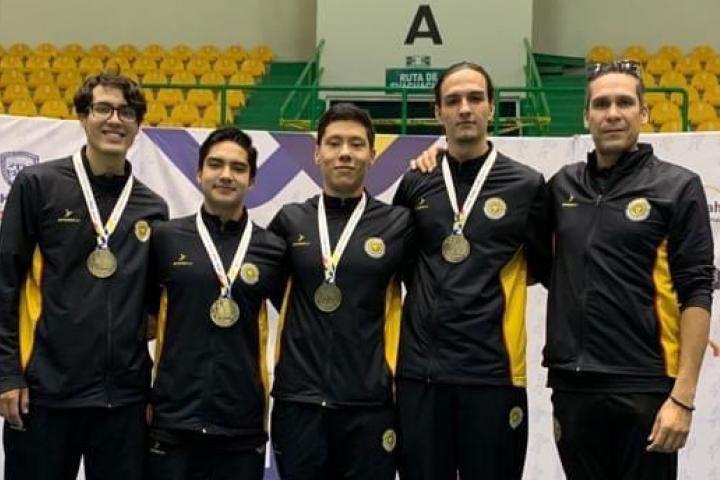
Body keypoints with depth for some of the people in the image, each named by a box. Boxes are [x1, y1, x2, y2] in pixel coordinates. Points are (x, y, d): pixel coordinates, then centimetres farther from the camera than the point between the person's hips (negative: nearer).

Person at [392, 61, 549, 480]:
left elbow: (542, 265, 11)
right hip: (420, 367, 2)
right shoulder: (415, 184, 7)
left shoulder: (526, 184, 0)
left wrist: (500, 281, 6)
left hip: (495, 368, -2)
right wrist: (429, 290, 9)